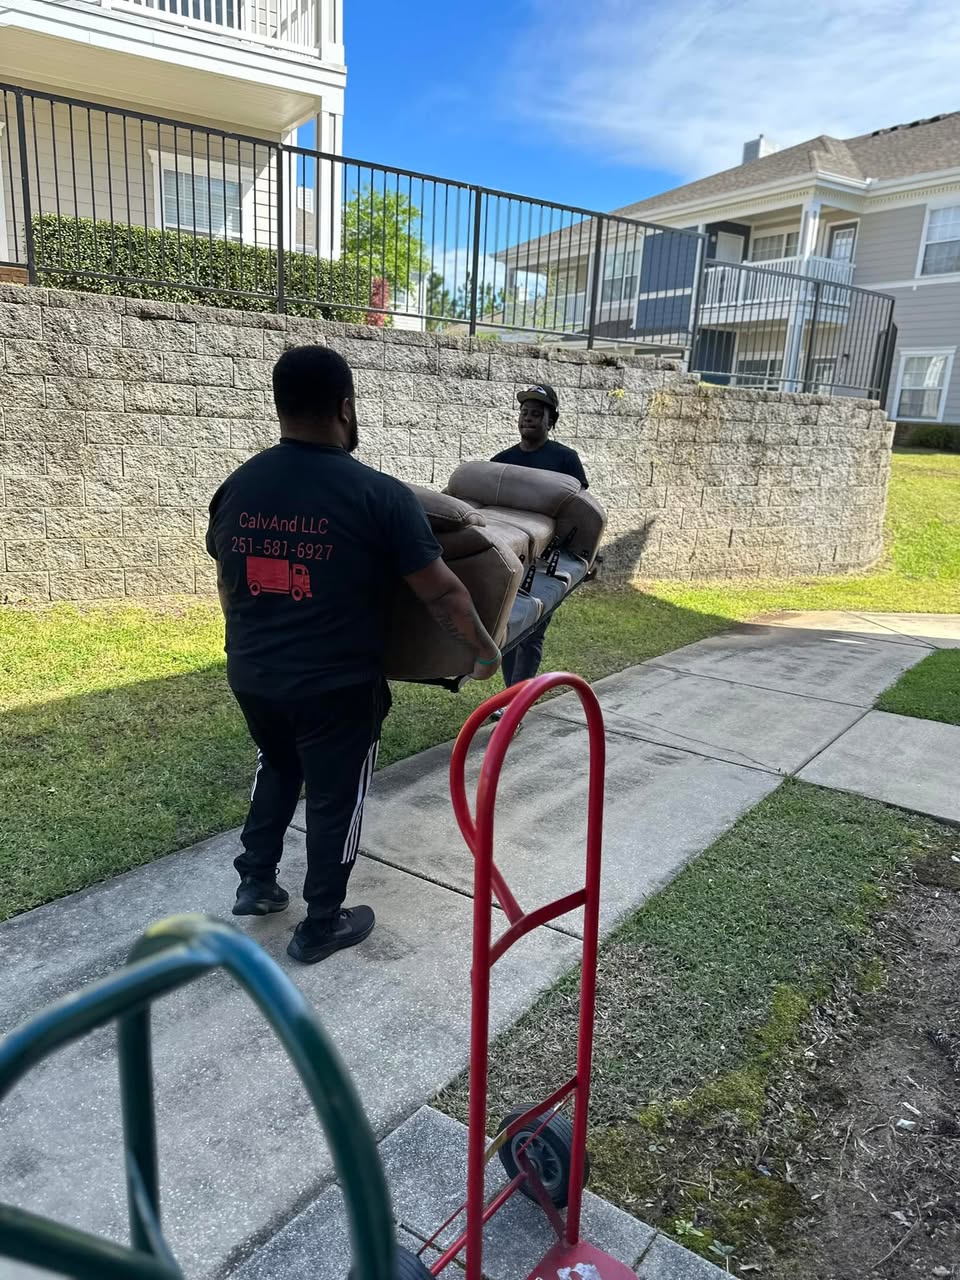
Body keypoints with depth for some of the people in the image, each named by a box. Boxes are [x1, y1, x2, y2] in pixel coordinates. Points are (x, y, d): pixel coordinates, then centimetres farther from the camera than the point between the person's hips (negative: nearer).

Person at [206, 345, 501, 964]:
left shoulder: (237, 487, 0)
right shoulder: (379, 494, -17)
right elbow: (441, 591, -13)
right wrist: (484, 648, 4)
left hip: (251, 675, 6)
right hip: (336, 685, -5)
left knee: (278, 766, 30)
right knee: (335, 798, 13)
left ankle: (256, 882, 38)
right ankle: (321, 926, 28)